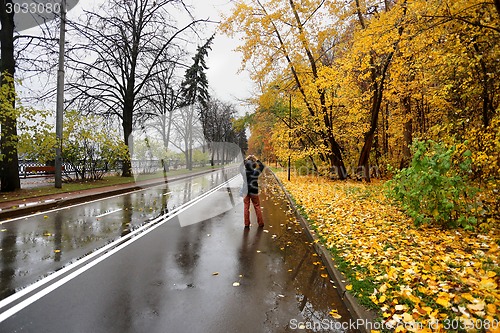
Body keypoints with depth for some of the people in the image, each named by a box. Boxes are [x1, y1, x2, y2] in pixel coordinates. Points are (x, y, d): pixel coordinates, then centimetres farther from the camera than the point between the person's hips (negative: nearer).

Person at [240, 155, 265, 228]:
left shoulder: (244, 172, -8)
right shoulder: (255, 173, -14)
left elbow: (242, 165, 13)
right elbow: (262, 166, 1)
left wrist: (246, 159, 13)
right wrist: (256, 159, 2)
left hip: (246, 192, 2)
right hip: (254, 192, -2)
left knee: (246, 207, 9)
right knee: (257, 207, 9)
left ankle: (246, 224, 13)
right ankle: (261, 223, 16)